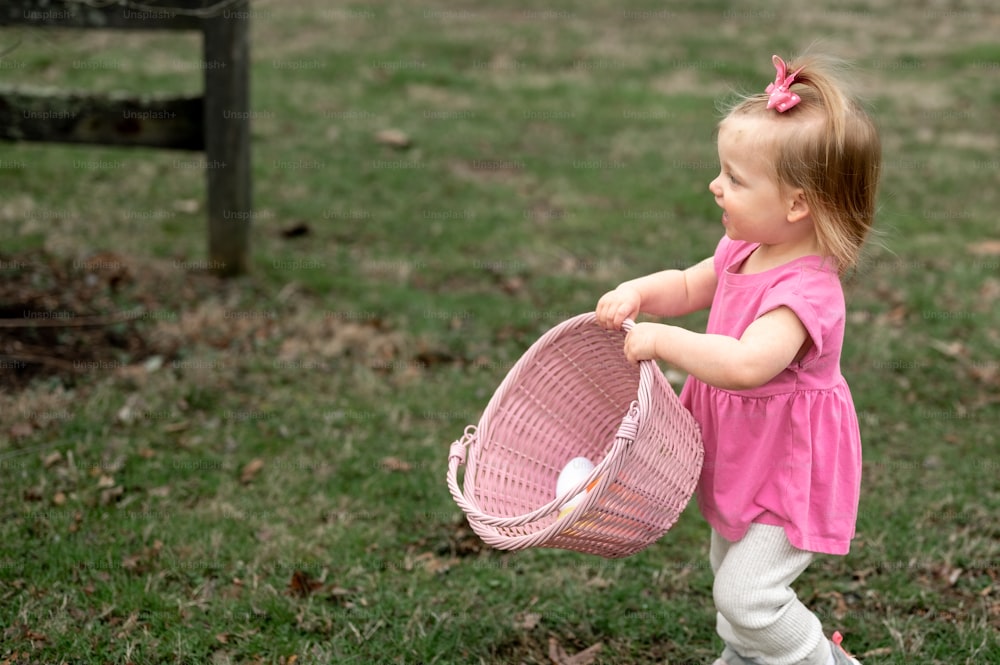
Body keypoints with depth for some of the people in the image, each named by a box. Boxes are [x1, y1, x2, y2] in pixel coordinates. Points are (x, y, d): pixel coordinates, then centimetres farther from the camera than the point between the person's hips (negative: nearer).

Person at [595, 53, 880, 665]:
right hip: (740, 453, 9)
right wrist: (638, 293, -9)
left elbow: (746, 364, -45)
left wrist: (661, 339, -38)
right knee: (729, 571, 25)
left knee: (745, 594, -8)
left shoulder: (805, 290, -32)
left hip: (789, 463, -9)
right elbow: (689, 287, 12)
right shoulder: (743, 251, -4)